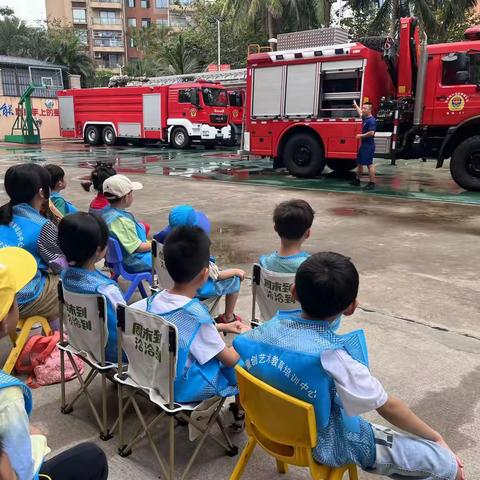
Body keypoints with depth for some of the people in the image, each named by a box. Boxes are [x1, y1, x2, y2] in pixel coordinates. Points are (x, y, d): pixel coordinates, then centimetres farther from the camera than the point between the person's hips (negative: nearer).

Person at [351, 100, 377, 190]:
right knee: (359, 163, 17)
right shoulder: (365, 118, 12)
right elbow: (360, 113, 36)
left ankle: (372, 183, -9)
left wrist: (361, 136, -15)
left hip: (369, 145, -10)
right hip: (363, 144, 10)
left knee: (369, 164, -10)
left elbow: (371, 133, -26)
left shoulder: (372, 120, -16)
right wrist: (356, 105, 46)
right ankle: (357, 180, 29)